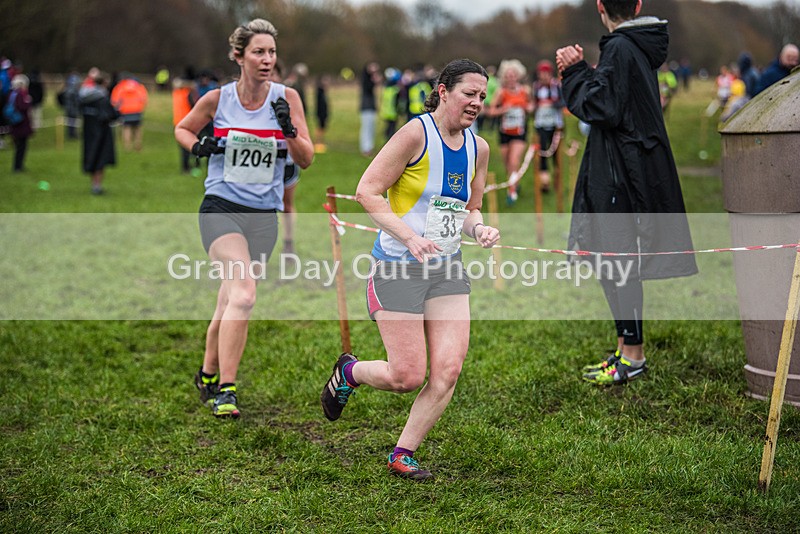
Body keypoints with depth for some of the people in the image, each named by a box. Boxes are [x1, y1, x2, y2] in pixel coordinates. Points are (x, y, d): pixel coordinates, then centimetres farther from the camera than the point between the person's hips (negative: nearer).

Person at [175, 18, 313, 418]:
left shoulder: (286, 98, 1)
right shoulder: (218, 98, -2)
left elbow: (306, 159, 1)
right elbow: (182, 129, 16)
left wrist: (289, 129, -18)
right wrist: (198, 146, -5)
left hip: (264, 216, 3)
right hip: (220, 208, -3)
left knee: (231, 303, 10)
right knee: (244, 292, -23)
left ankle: (208, 376, 32)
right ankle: (225, 391, -21)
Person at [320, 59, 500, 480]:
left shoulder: (478, 148, 9)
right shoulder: (416, 133, -12)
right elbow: (367, 191, -13)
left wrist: (479, 229, -3)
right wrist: (409, 236, -23)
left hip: (447, 269, 6)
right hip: (399, 268, -6)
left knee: (448, 370, -6)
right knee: (407, 377, -5)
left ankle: (403, 454, 12)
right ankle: (348, 372, 28)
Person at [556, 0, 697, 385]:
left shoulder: (620, 48, -16)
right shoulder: (640, 46, 13)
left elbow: (604, 109, -20)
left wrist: (574, 72, -9)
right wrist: (578, 70, 3)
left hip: (623, 174, -10)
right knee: (610, 262, 15)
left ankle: (633, 356, 5)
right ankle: (625, 349, 22)